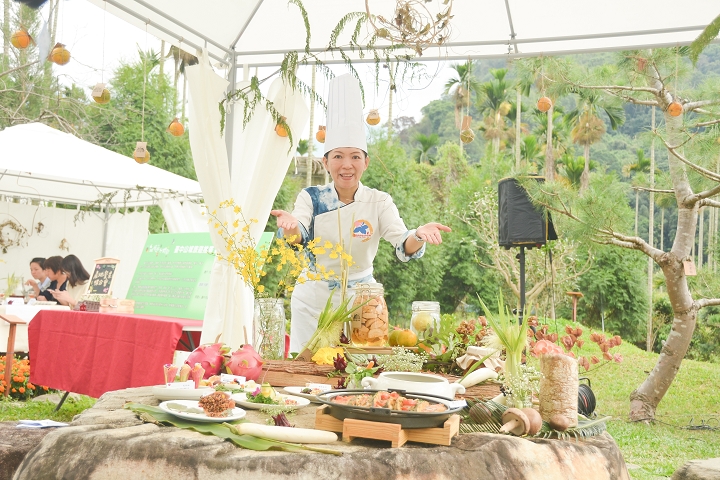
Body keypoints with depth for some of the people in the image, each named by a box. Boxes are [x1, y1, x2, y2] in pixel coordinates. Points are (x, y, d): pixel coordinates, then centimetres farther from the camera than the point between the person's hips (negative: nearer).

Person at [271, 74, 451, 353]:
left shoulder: (379, 202, -4)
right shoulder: (311, 197, -3)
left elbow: (404, 247, -15)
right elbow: (297, 236, -20)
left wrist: (419, 235, -38)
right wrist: (290, 226, -43)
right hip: (314, 298, 0)